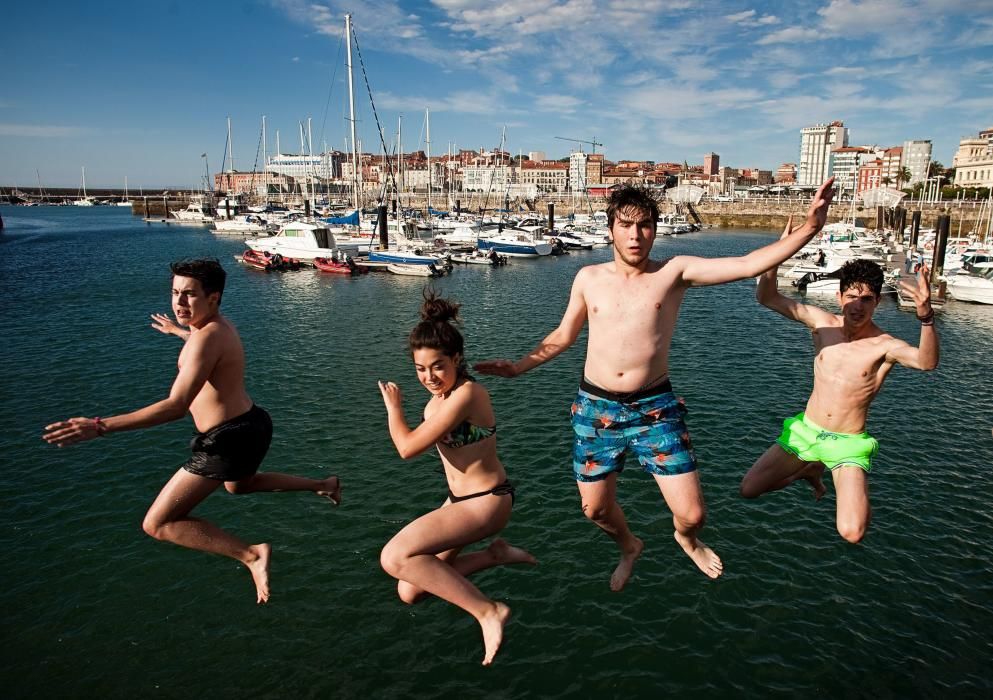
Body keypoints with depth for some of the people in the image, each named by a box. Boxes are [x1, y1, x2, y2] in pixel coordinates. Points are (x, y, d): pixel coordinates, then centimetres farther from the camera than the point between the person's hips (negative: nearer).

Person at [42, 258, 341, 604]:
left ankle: (251, 554, -12)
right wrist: (177, 330, 50)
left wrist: (100, 426, -33)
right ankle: (322, 485, 39)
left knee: (157, 524, -3)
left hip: (228, 440, -10)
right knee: (238, 485, 40)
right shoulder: (222, 325, 7)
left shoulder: (207, 338, -22)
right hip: (253, 425, 10)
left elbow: (176, 406, -31)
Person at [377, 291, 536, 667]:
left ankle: (487, 611, -14)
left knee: (394, 557, -22)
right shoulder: (437, 400, 3)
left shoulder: (466, 395, -25)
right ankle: (496, 554, 16)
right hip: (460, 499, 10)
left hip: (486, 502, -9)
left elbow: (407, 447, -22)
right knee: (409, 592, 10)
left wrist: (393, 407, -7)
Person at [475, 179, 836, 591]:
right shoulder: (589, 278, 3)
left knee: (692, 514, -4)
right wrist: (519, 366, 15)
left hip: (654, 408, -2)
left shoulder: (675, 272, -5)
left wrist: (810, 227, -25)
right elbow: (562, 336, 16)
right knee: (595, 509, 14)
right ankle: (629, 547, 50)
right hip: (595, 407, 2)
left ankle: (686, 539, 36)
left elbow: (748, 264, -15)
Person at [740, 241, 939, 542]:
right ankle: (809, 471, 33)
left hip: (848, 444, -3)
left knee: (852, 533, -20)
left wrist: (926, 315, -56)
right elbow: (766, 297, -8)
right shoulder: (822, 322, -6)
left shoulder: (885, 345, -17)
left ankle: (850, 486, 17)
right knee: (748, 490, 6)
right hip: (805, 431, 4)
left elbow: (927, 362, -39)